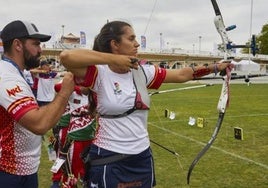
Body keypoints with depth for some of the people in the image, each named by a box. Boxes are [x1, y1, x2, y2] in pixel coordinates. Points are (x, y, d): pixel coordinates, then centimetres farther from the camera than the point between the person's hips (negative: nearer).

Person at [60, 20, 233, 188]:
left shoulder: (142, 72, 2)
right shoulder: (100, 74, -14)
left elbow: (181, 75, 10)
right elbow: (66, 57, -30)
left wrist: (215, 67, 10)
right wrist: (113, 59, -26)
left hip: (142, 155, 6)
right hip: (109, 158, -5)